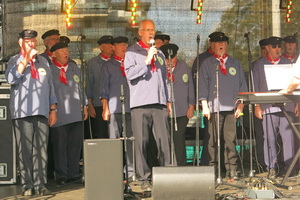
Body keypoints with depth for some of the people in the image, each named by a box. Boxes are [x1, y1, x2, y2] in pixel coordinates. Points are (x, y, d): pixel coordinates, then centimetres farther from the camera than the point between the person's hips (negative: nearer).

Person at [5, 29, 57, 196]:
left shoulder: (43, 61, 19)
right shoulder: (15, 60, 7)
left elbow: (50, 86, 21)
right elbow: (11, 79, -13)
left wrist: (53, 109, 15)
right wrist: (26, 59, -16)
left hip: (42, 112, 3)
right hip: (22, 112, -3)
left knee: (41, 150, -2)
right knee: (24, 150, -5)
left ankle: (40, 184, 1)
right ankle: (27, 185, -1)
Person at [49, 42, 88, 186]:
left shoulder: (74, 68, 16)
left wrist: (84, 105, 17)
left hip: (76, 113, 5)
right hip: (59, 115, -5)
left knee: (76, 144, 6)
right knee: (60, 146, -1)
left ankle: (73, 174, 15)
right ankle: (61, 176, 6)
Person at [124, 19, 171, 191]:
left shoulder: (159, 53, 22)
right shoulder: (132, 52, 6)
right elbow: (130, 73, -8)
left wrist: (167, 99, 19)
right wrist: (147, 61, -13)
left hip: (159, 103, 4)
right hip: (140, 104, -4)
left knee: (165, 140, -4)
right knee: (141, 142, -5)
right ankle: (144, 179, 0)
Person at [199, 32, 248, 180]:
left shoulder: (235, 64, 17)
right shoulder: (207, 64, 10)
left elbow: (242, 84, 16)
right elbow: (203, 85, 5)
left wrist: (241, 104, 6)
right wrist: (204, 105, -4)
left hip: (231, 107, 2)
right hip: (214, 107, -2)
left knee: (231, 139, -3)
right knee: (213, 140, -5)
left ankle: (232, 170, 1)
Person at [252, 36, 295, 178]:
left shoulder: (287, 63, 15)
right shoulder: (259, 65, 10)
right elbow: (255, 86, 8)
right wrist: (257, 105, 1)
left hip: (286, 106, 1)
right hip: (268, 107, -1)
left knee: (288, 136, -4)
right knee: (269, 138, -2)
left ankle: (289, 166, 3)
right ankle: (272, 167, 6)